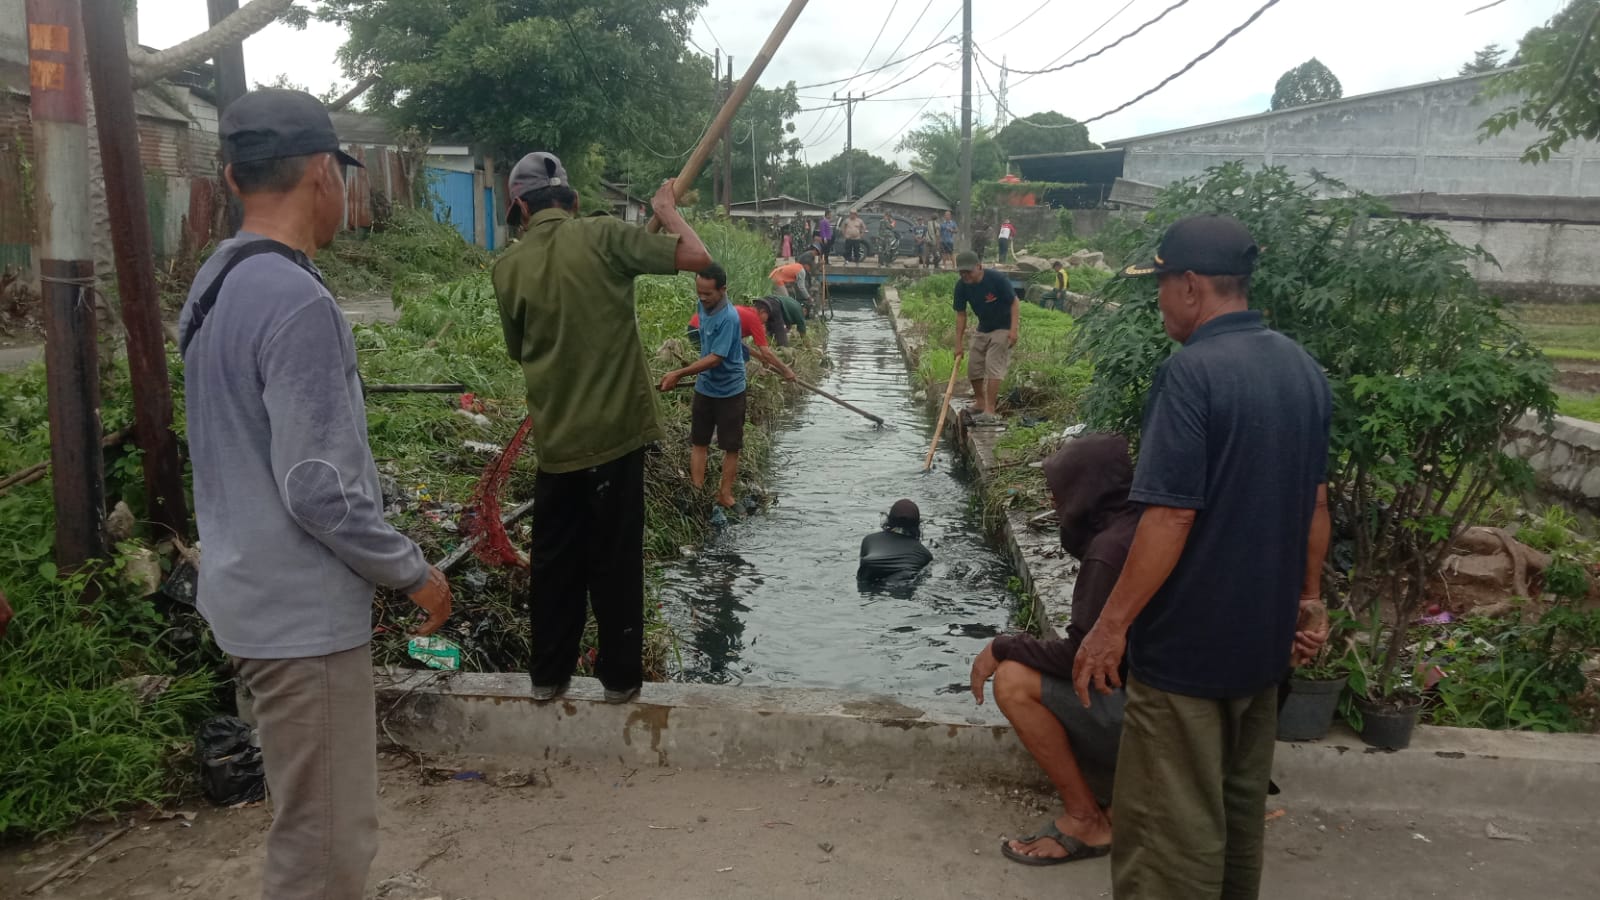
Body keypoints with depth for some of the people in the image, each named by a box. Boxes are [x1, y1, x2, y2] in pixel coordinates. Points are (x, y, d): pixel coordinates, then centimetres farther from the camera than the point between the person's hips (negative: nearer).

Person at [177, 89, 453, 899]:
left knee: (309, 824, 24)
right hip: (304, 615, -10)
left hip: (252, 595, 10)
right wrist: (413, 572, -10)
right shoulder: (297, 301, -22)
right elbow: (319, 489, -24)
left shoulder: (216, 283, 8)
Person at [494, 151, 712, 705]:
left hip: (555, 437, 3)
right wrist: (668, 211, 5)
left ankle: (548, 674, 24)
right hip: (615, 430, -2)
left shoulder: (508, 267, 2)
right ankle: (620, 675, 18)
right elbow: (696, 257, -12)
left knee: (554, 558, 15)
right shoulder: (602, 236, -9)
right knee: (616, 558, 8)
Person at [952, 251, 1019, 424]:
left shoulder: (997, 279, -24)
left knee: (993, 366, -16)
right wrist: (958, 343, -4)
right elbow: (961, 315, -2)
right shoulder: (962, 286, -10)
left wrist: (1013, 329, -26)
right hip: (982, 330, 6)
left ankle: (989, 411, -18)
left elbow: (1014, 304, -16)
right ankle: (979, 402, 27)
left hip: (1002, 329, -6)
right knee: (973, 367, 6)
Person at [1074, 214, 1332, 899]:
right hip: (1263, 630, 8)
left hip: (1187, 638, -8)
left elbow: (1170, 516, -24)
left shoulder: (1192, 372, -20)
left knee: (1170, 823, 3)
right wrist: (1309, 600, 22)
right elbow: (1315, 503, 13)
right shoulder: (1303, 369, 5)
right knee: (1239, 801, 22)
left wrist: (1112, 625, -16)